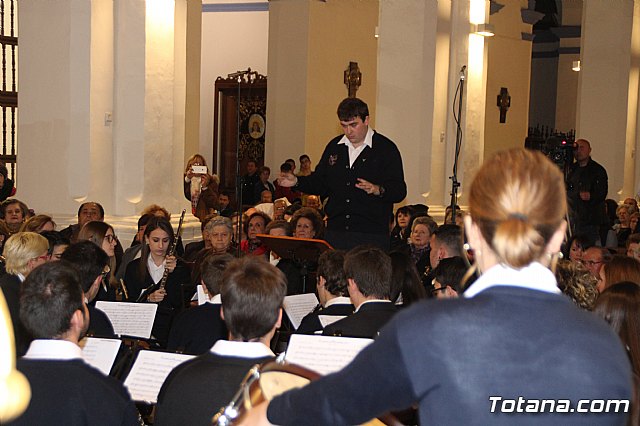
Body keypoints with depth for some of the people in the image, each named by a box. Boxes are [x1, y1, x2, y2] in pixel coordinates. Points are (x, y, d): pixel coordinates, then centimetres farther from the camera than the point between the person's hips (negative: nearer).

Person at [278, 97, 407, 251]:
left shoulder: (386, 148, -3)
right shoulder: (334, 147, 14)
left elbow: (400, 191, -8)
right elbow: (320, 183, 20)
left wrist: (378, 190, -27)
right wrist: (297, 182, 4)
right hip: (336, 232, 4)